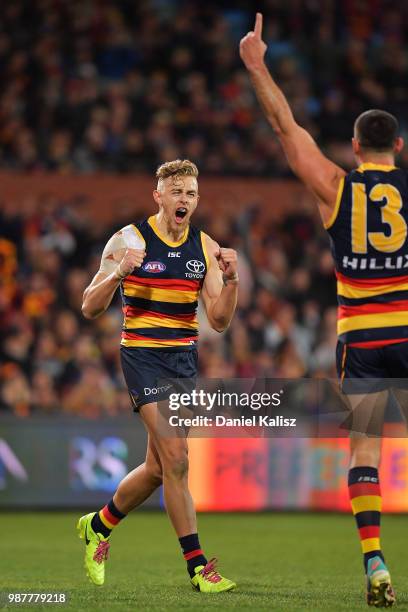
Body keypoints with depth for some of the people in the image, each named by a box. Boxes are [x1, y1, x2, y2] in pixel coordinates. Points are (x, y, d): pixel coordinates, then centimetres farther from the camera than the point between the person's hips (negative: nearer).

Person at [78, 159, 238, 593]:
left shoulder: (205, 248, 5)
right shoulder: (129, 240, -6)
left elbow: (218, 321, 3)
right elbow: (90, 308, -6)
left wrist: (230, 279, -13)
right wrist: (118, 272, -23)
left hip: (185, 360, 5)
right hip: (143, 356, -5)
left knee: (158, 468, 12)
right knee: (176, 458, -15)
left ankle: (98, 526, 37)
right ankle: (198, 566, -11)